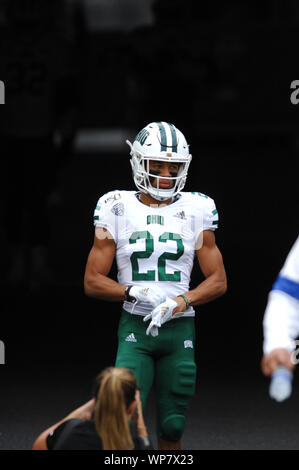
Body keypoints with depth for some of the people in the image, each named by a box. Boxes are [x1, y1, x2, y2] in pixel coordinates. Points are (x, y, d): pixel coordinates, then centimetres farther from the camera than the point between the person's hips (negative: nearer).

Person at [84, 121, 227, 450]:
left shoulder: (196, 210, 6)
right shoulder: (117, 209, 3)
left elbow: (218, 281, 7)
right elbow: (93, 281, 3)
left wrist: (178, 303, -11)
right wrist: (136, 292, -15)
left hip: (180, 328, 2)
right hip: (135, 328, -2)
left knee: (172, 429, 4)